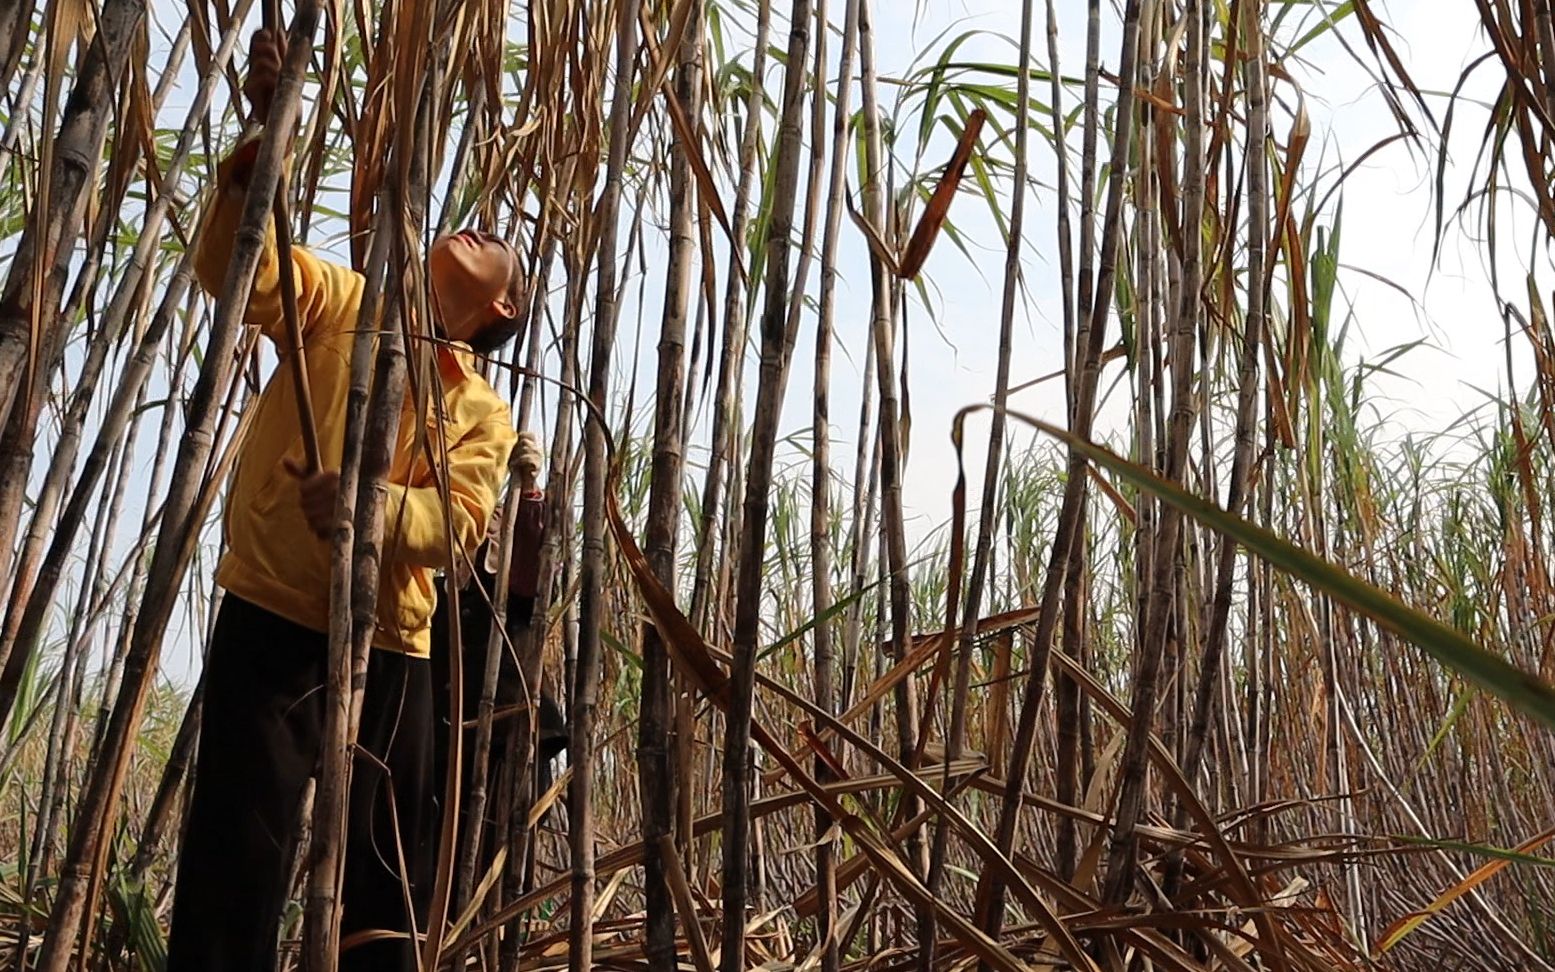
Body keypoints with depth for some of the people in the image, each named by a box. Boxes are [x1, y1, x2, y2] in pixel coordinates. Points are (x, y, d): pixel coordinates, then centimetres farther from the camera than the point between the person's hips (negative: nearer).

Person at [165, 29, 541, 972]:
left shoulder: (486, 412, 10)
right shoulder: (349, 309, 10)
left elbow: (462, 520, -6)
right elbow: (239, 262, -6)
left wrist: (372, 507, -26)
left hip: (389, 647, 2)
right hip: (273, 621, -2)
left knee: (386, 879, 10)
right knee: (239, 866, -5)